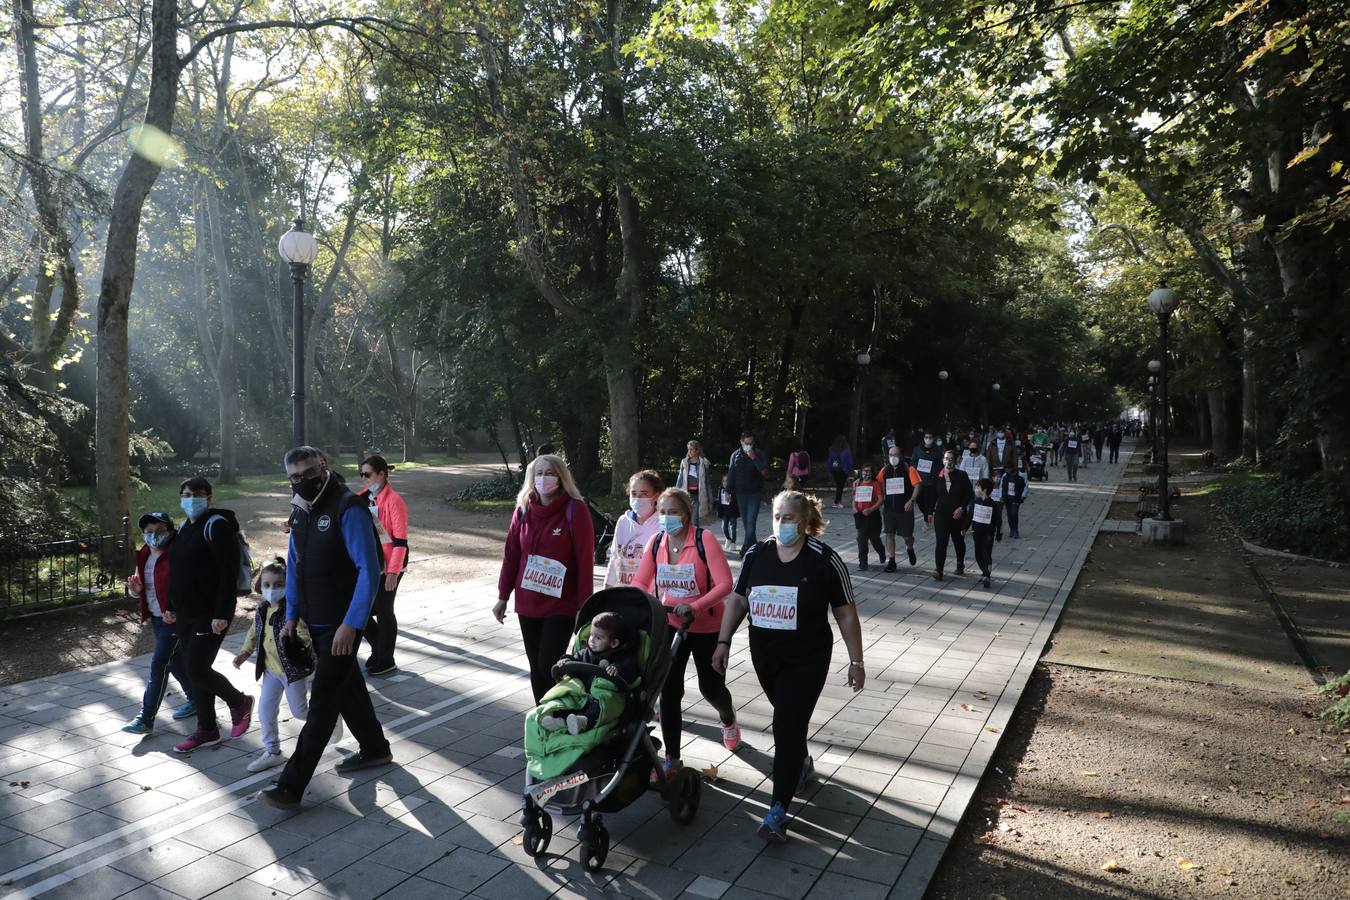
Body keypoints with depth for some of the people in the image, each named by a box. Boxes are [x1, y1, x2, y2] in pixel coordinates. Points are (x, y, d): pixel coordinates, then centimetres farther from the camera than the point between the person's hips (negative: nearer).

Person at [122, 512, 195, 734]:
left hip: (175, 619, -9)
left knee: (159, 664, -9)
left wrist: (176, 612, -30)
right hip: (156, 618, 9)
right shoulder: (143, 557, 7)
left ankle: (146, 719, -3)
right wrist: (134, 589, -8)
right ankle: (195, 699, 36)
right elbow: (140, 588, 17)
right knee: (175, 662, 19)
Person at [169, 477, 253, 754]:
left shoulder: (217, 525, -14)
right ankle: (206, 731, 23)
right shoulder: (185, 528, 14)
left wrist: (221, 614, -24)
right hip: (186, 616, 9)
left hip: (211, 615, -8)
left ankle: (239, 702, 15)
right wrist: (172, 607, 17)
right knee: (196, 671, 12)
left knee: (197, 670, -10)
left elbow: (229, 572, -20)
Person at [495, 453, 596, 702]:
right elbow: (511, 555, 9)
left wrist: (584, 606, -12)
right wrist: (503, 597, 11)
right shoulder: (523, 509, 4)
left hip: (562, 606, -5)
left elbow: (585, 560, -11)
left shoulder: (575, 510, -10)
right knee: (536, 667, 10)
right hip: (527, 604, 5)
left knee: (548, 666, -7)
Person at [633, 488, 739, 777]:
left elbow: (725, 584, -24)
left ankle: (728, 718, 49)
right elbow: (641, 583, 2)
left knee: (711, 687, 13)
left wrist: (694, 606, -34)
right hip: (669, 626, 3)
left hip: (706, 627, -3)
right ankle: (671, 759, 15)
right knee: (669, 692, 1)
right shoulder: (656, 542, -5)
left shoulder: (704, 541, -19)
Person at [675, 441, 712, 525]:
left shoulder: (703, 463, 2)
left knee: (697, 517, 0)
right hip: (687, 493, 1)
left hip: (698, 493, -1)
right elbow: (680, 478, 10)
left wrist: (709, 497, 4)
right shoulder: (684, 462, 6)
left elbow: (707, 481, 5)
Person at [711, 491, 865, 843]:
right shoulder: (756, 555, -1)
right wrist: (723, 642, 3)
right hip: (764, 658, 4)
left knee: (788, 727, -8)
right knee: (788, 719, 20)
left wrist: (856, 661, -3)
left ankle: (778, 811, 0)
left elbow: (846, 614, -5)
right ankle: (801, 763, 49)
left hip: (806, 660, -4)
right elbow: (737, 600, 8)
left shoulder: (825, 560, -11)